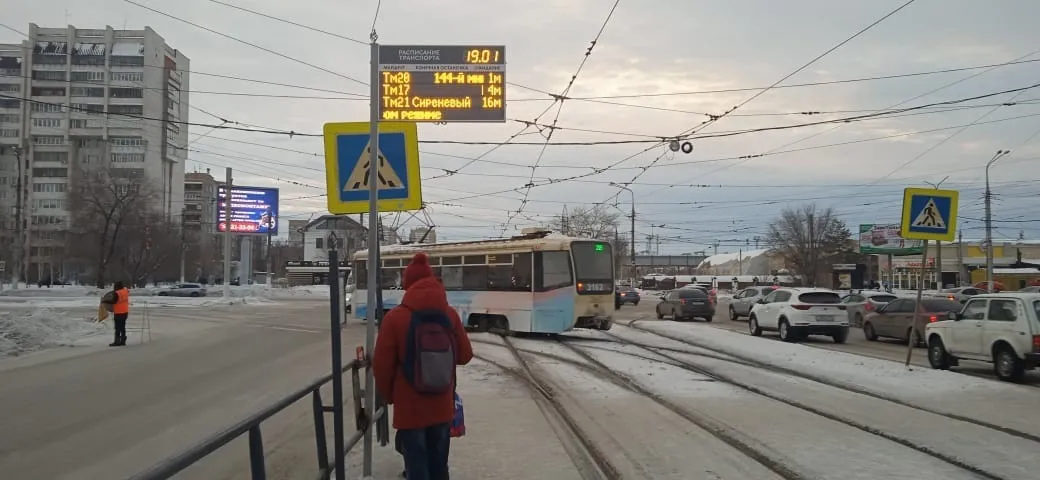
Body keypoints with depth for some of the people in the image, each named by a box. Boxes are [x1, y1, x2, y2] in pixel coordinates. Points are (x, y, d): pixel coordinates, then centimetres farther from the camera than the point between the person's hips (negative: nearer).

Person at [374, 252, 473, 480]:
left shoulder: (395, 317, -13)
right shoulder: (450, 315, -5)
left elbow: (382, 365, -10)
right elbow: (465, 355, 4)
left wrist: (389, 395, 7)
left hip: (409, 409, -3)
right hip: (442, 407, 3)